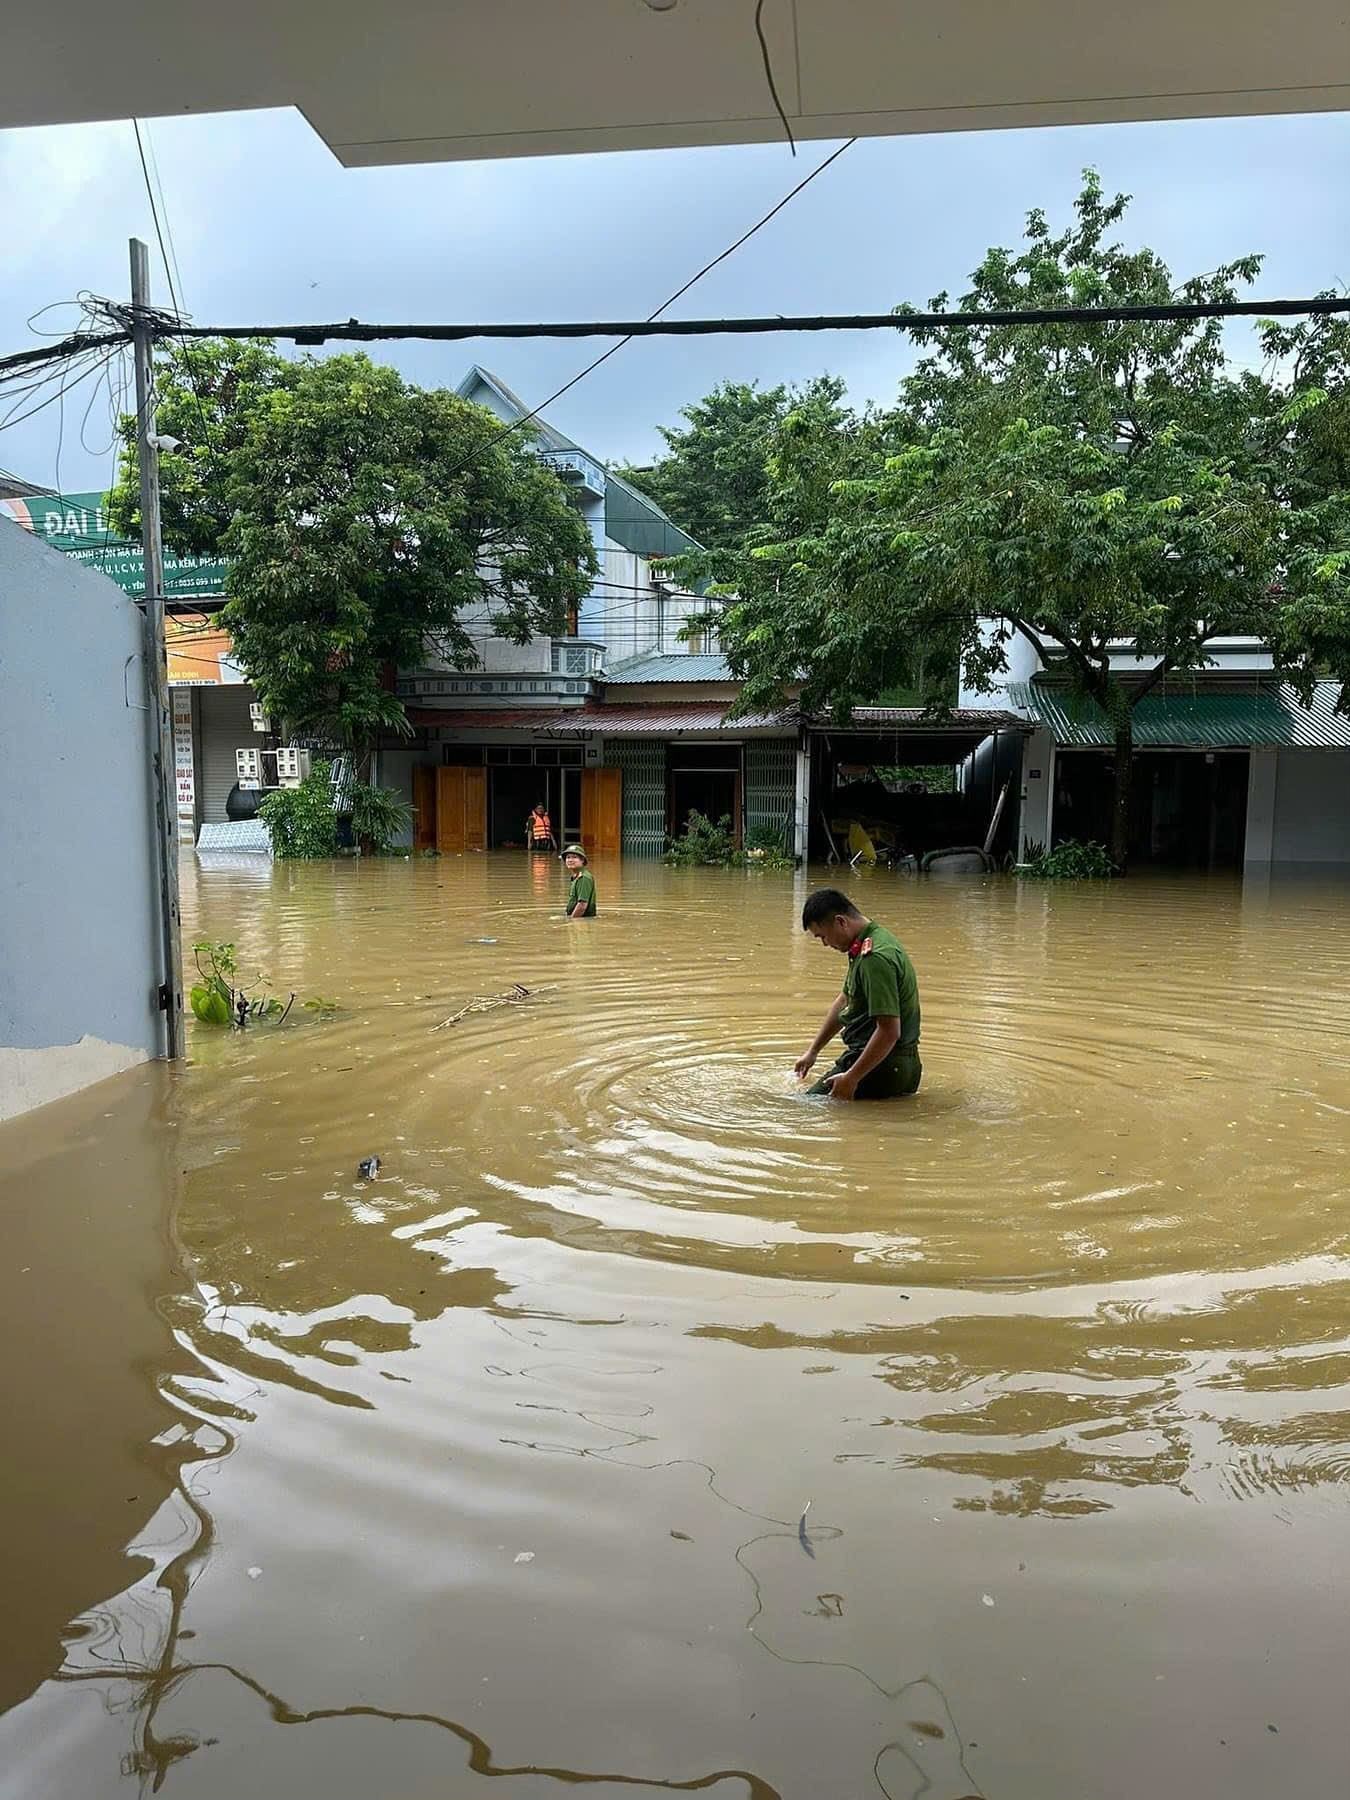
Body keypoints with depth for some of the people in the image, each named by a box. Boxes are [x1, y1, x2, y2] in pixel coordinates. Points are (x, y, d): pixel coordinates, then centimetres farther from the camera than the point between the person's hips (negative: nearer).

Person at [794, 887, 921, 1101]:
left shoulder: (875, 958, -23)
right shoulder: (870, 945, 11)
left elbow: (889, 1031, -27)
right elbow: (845, 1001, 22)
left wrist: (851, 1078, -22)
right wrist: (813, 1052, 27)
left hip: (881, 1066, -10)